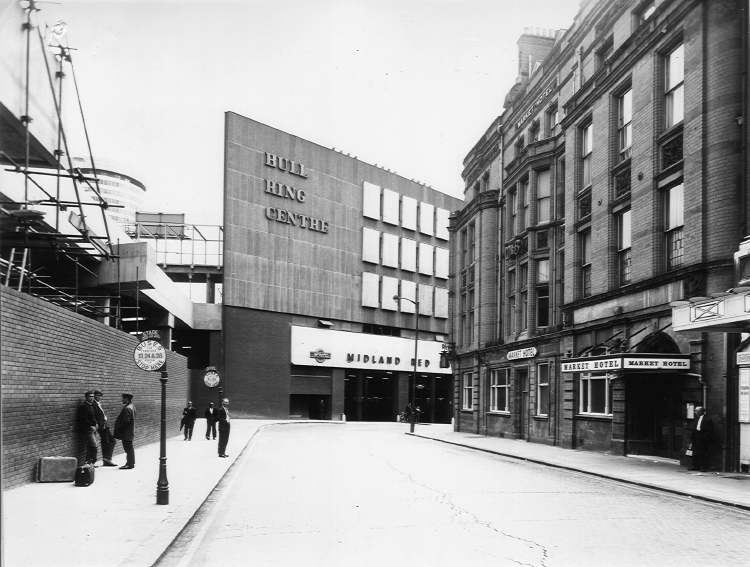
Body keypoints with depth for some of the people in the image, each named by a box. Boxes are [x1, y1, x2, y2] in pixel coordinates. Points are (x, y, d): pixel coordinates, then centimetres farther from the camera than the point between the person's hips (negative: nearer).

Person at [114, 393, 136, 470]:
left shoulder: (127, 408, -21)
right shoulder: (132, 406, 11)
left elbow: (126, 421, -25)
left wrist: (118, 426, -12)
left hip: (126, 432, -10)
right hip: (130, 431, 10)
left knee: (128, 448, -4)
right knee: (129, 448, 16)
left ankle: (130, 464, 1)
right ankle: (131, 463, 23)